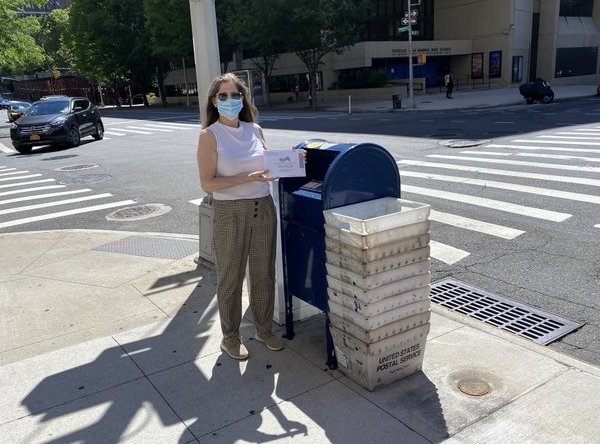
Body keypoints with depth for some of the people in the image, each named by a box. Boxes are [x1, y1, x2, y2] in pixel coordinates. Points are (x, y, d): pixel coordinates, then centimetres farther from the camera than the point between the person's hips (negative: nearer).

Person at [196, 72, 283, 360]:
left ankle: (264, 329, 33)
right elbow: (207, 184, -13)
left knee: (264, 273, 14)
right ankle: (230, 337, 26)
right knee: (231, 277, 7)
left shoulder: (254, 129, 6)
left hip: (264, 209, 5)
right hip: (231, 213, -5)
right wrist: (248, 178, -21)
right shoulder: (209, 135, -8)